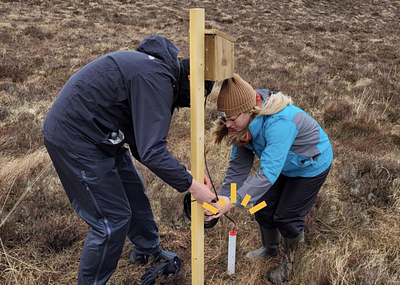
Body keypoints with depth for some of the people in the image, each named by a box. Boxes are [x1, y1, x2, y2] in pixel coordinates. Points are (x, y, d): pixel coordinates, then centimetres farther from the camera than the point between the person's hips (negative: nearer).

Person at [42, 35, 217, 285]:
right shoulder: (156, 80, -24)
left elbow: (142, 145, 9)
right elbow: (152, 152, -31)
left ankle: (148, 251, 44)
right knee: (113, 218, -2)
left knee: (134, 193, 21)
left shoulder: (158, 74, 8)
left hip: (97, 133, 10)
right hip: (75, 138, -10)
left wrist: (185, 175, 3)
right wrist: (191, 186, -19)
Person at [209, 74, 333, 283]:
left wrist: (234, 201, -52)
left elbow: (269, 172, -48)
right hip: (282, 164, 7)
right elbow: (239, 164, -16)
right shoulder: (245, 122, -19)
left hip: (311, 165, -6)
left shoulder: (279, 123, -43)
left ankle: (290, 262, 27)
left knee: (286, 216, -3)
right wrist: (223, 197, -25)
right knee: (263, 208, 9)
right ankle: (270, 249, 38)